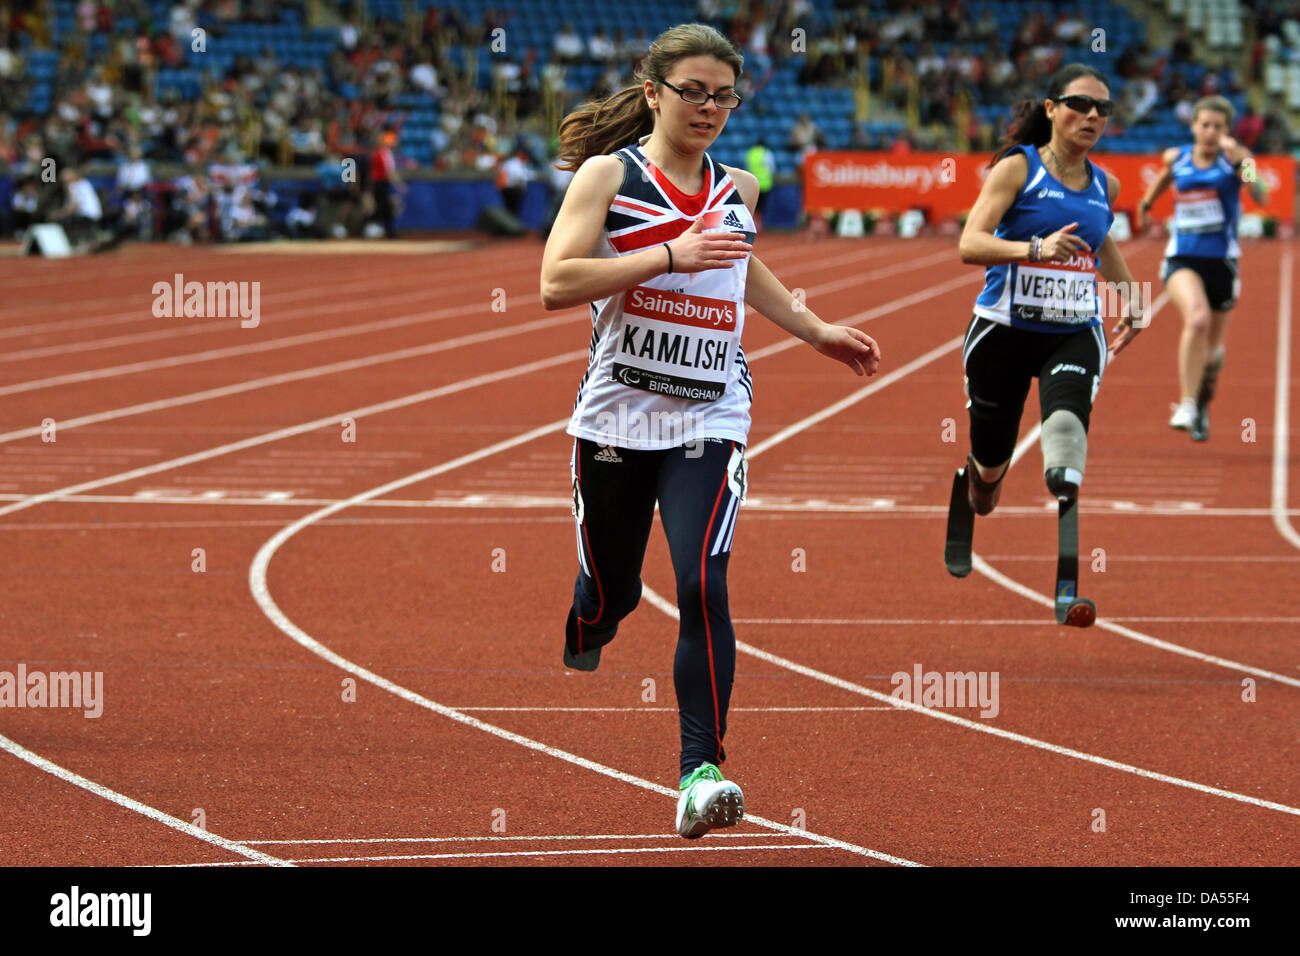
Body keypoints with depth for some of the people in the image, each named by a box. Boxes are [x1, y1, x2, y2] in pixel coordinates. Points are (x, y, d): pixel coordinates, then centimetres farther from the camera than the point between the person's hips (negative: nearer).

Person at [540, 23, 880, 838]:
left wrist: (816, 331, 32)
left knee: (703, 588, -18)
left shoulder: (738, 190, 11)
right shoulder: (608, 175, -3)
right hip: (617, 419, -2)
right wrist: (670, 256, -20)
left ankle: (703, 769, -18)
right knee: (612, 593, 10)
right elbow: (557, 283, -15)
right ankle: (582, 644, 48)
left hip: (710, 422, 2)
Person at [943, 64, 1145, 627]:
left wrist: (1129, 297, 33)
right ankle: (963, 523, 49)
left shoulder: (1105, 186, 8)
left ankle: (1067, 589, -30)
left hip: (1073, 334, 2)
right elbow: (970, 244, -19)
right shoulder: (1017, 168, -8)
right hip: (1004, 330, -2)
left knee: (1067, 431, -25)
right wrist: (1035, 248, -33)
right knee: (990, 461, 10)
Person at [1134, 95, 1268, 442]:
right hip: (1182, 258, 0)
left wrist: (1239, 163, -36)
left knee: (1212, 348, 13)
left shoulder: (1235, 157, -6)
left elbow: (1261, 197, -22)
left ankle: (1203, 403, 45)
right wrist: (1147, 203, 38)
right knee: (1197, 318, -31)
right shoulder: (1176, 157, 1)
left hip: (1221, 261, 0)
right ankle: (1186, 406, -28)